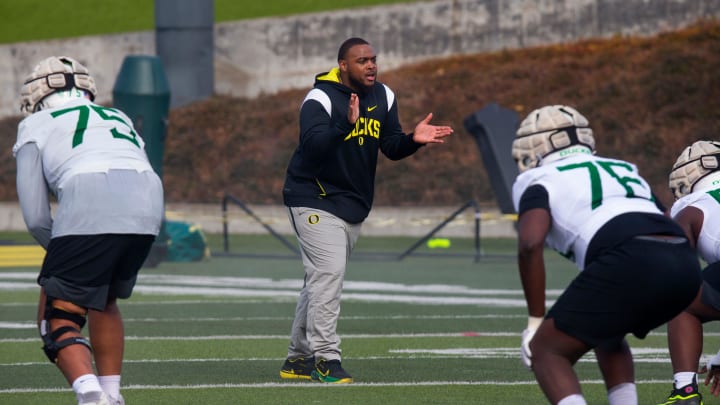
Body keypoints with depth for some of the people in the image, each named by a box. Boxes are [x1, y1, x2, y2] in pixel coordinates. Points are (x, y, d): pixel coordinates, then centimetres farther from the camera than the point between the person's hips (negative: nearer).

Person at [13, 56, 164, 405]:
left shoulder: (35, 127, 23)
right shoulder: (119, 119, 37)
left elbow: (36, 216, 15)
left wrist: (64, 256, 29)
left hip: (88, 210, -5)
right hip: (147, 208, 5)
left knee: (57, 320, 3)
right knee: (104, 302, 29)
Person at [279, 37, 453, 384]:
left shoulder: (383, 97, 4)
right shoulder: (320, 100, -18)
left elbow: (392, 148, 5)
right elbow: (313, 147, -32)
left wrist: (414, 139, -16)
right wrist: (346, 125, -46)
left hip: (353, 205, 8)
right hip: (315, 199, -7)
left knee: (322, 280, 13)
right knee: (328, 272, -18)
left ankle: (298, 358, 22)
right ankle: (325, 357, -13)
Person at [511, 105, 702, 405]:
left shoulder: (538, 181, 17)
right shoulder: (624, 169, 36)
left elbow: (530, 243, -2)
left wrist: (536, 320, 5)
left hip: (629, 262, -6)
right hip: (686, 266, 6)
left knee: (546, 351, 8)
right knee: (606, 333, 33)